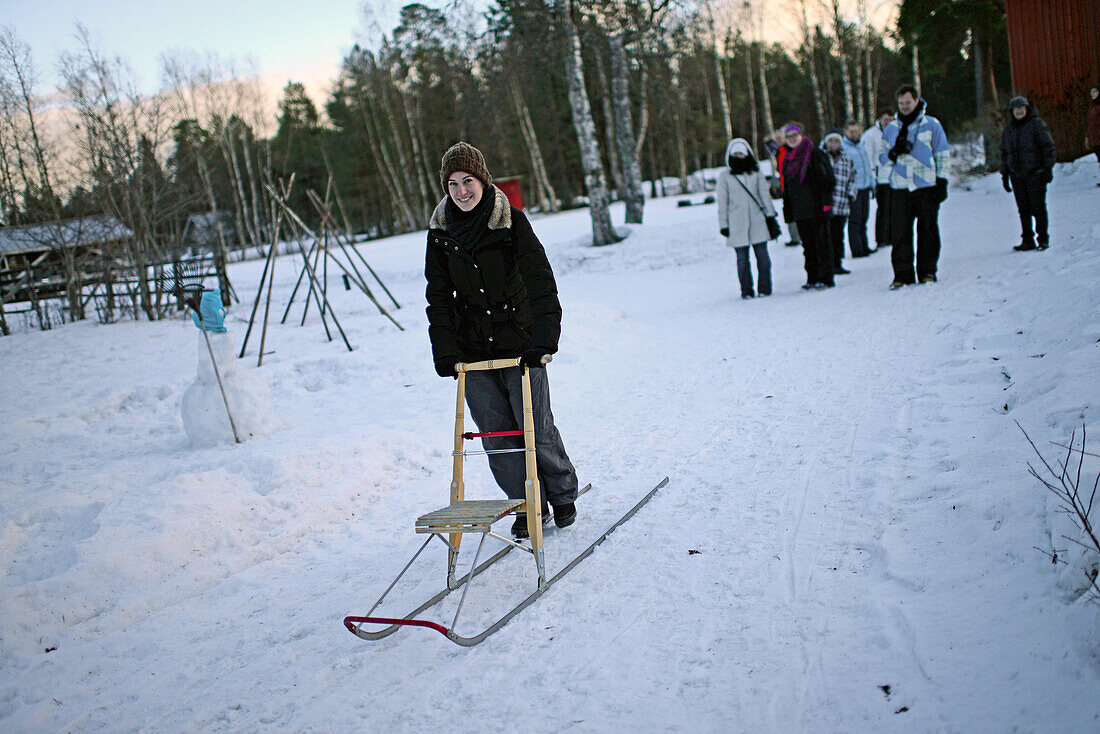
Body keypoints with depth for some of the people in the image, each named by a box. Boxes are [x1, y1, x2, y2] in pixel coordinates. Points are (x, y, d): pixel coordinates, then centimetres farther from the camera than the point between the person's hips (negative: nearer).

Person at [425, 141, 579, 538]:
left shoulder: (512, 222, -8)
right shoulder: (440, 231, 3)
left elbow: (540, 281, -13)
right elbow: (438, 296, 7)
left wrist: (544, 338, -22)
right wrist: (445, 351, -1)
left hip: (519, 344, -3)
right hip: (472, 350, 3)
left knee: (536, 428, 0)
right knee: (496, 433, 5)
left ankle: (563, 494, 25)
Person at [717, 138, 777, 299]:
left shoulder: (755, 172, 11)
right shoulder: (725, 176, 5)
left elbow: (764, 194, 14)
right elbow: (722, 202, 6)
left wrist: (770, 214, 7)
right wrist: (723, 224, 2)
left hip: (757, 221, 1)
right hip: (737, 224, -1)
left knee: (762, 254, -1)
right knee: (742, 258, -1)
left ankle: (764, 288, 7)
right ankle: (746, 290, 6)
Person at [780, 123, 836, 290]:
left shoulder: (813, 152, -5)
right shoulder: (788, 158, 16)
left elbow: (826, 177, -10)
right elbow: (786, 187, 20)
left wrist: (826, 202, -17)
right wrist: (788, 211, 15)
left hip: (816, 208, -7)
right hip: (799, 211, 7)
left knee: (821, 242, -3)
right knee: (808, 244, 10)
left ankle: (826, 278, 0)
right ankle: (812, 278, 15)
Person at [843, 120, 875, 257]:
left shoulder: (861, 145, 16)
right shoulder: (842, 146, -8)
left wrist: (872, 184, 22)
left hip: (865, 187, 7)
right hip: (853, 189, -7)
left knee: (863, 218, 13)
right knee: (855, 220, -6)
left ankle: (864, 246, 21)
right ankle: (857, 250, -3)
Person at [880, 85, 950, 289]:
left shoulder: (931, 124, 5)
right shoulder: (891, 129, 12)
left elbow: (942, 155, 6)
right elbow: (882, 159, 13)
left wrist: (941, 182, 0)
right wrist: (894, 152, -8)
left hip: (927, 187, -2)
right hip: (900, 189, 2)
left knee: (928, 231, 3)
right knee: (900, 233, -3)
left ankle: (927, 271, 12)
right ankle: (902, 274, 2)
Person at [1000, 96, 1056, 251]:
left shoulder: (1036, 124, -3)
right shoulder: (1008, 128, 12)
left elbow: (1048, 147, -4)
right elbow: (1004, 153, 18)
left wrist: (1048, 168, -10)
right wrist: (1004, 174, 14)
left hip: (1035, 173, -4)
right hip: (1017, 176, 4)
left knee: (1038, 207, -4)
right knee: (1023, 209, 5)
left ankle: (1043, 239, 3)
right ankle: (1027, 240, 11)